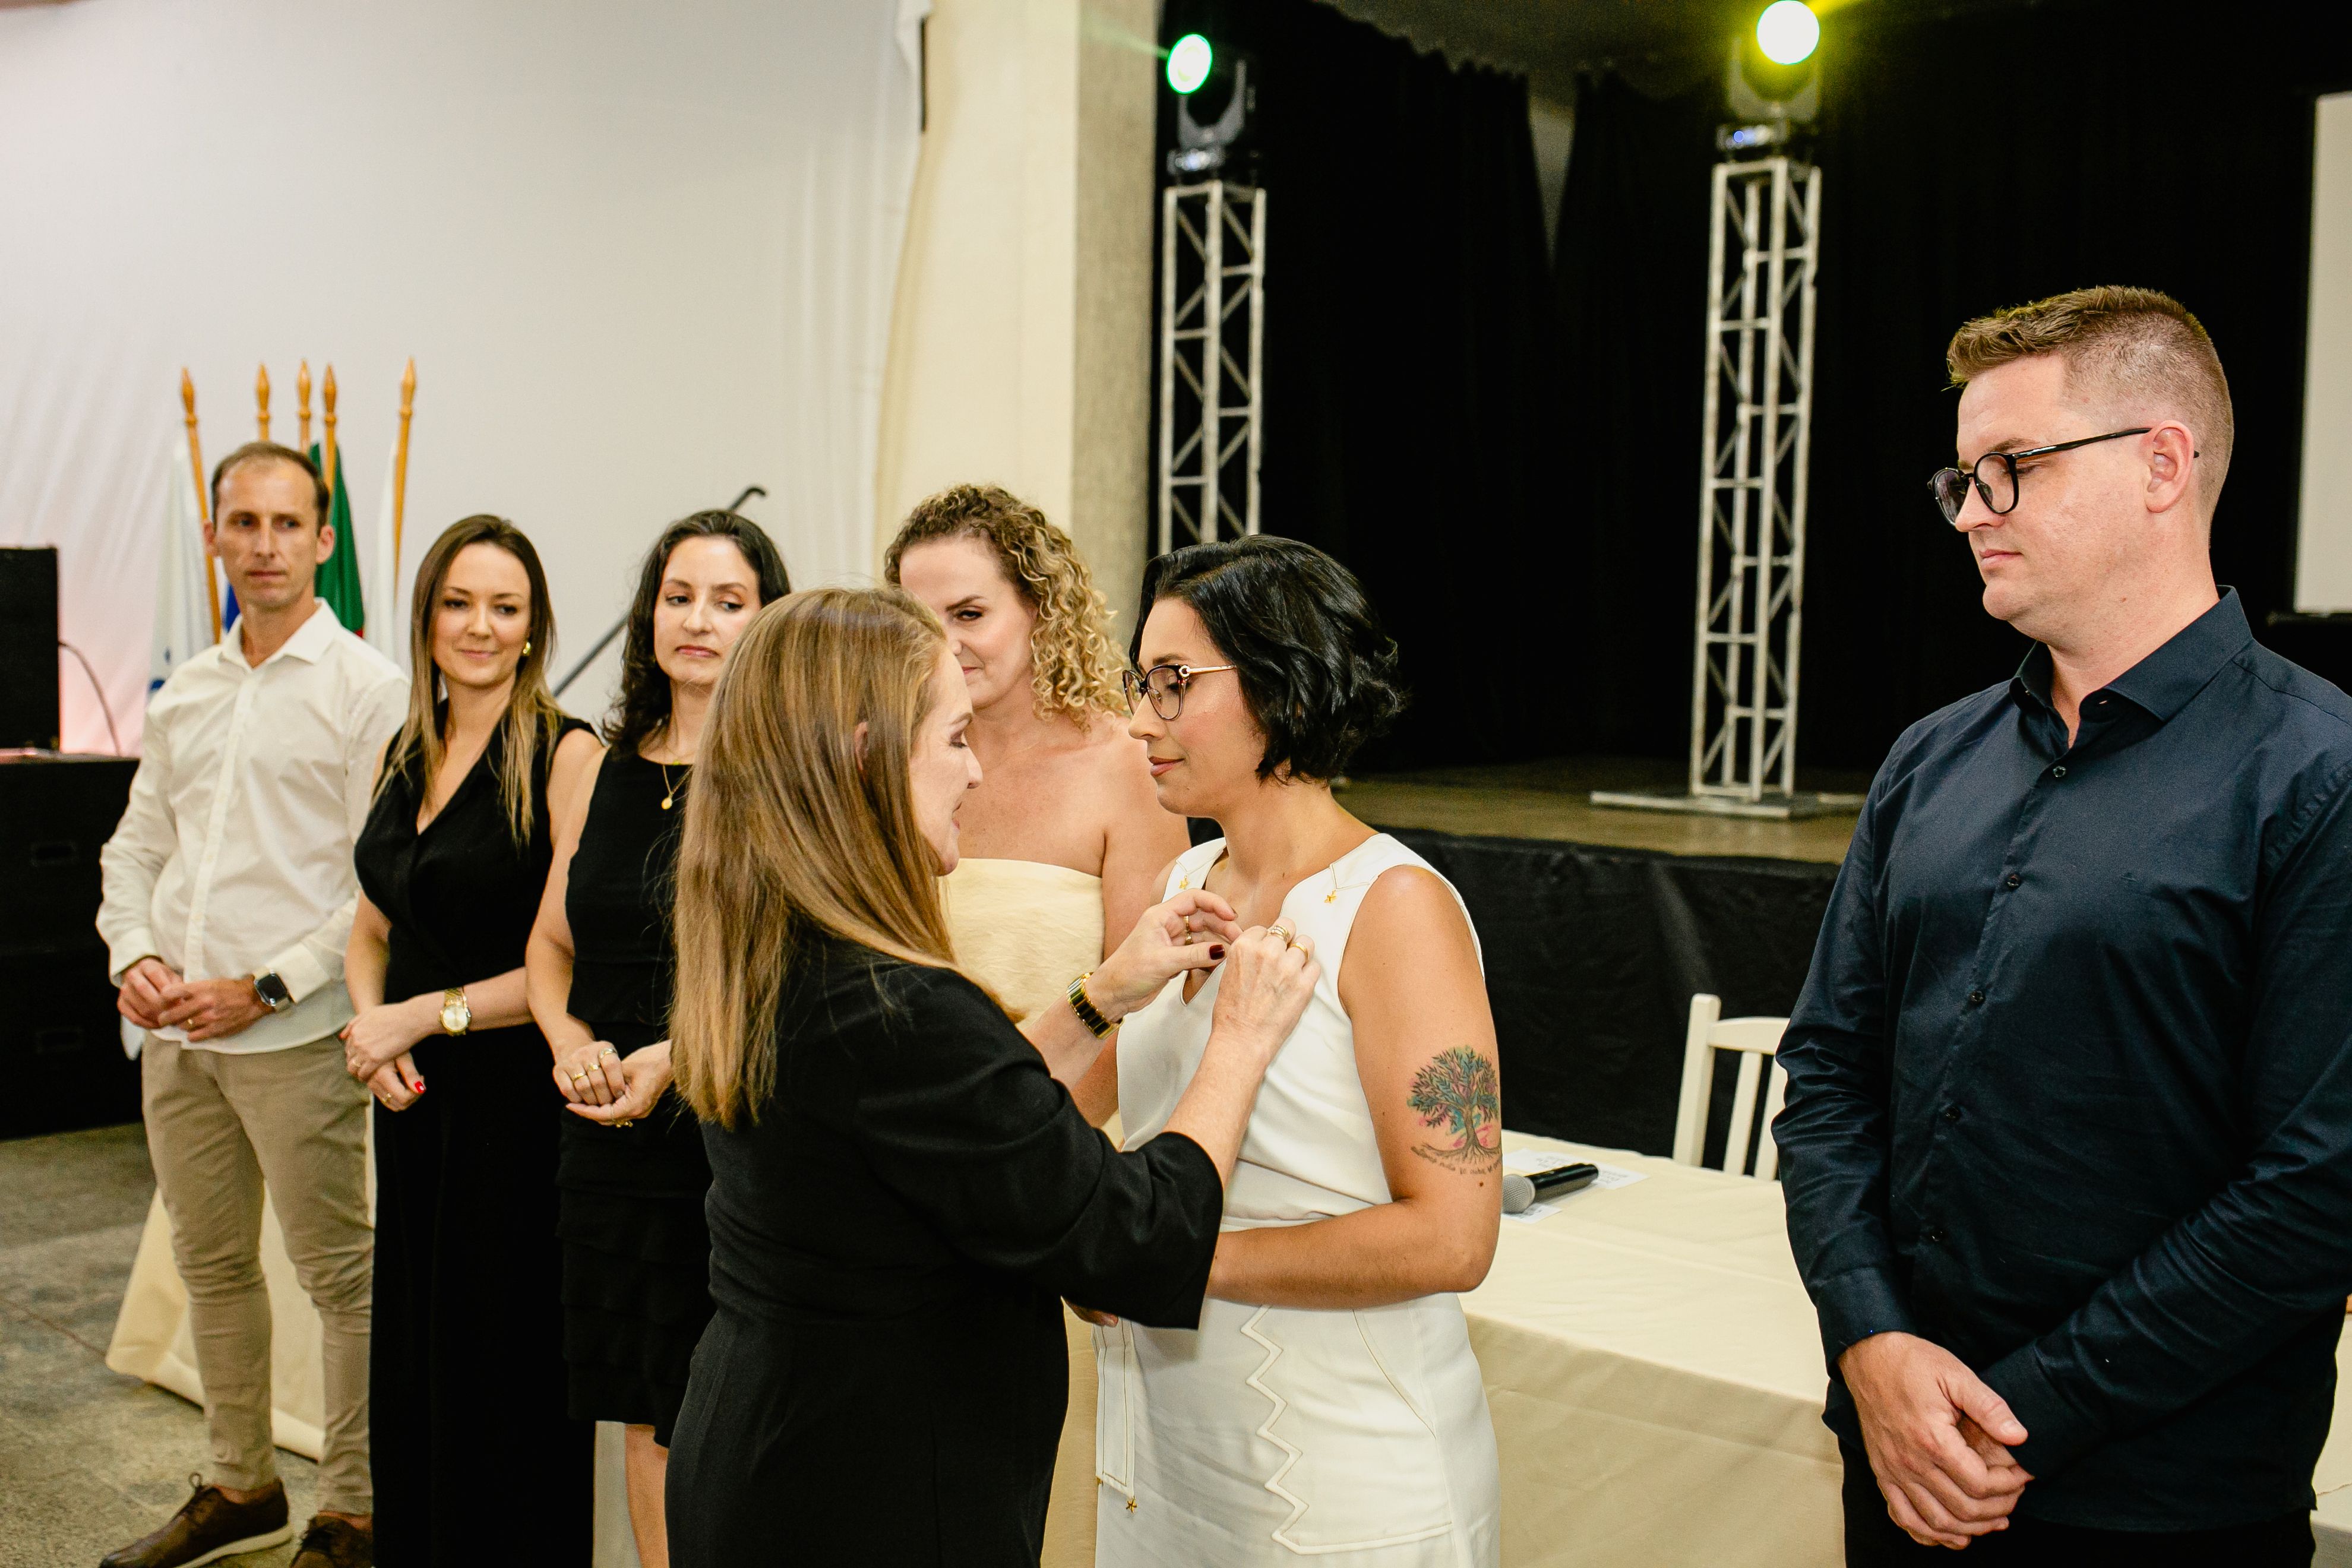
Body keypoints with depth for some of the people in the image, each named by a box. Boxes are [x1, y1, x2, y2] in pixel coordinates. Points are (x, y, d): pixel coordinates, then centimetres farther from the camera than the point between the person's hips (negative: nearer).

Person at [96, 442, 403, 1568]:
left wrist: (263, 987, -15)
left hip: (293, 1034, -7)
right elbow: (136, 845, 18)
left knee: (339, 1275, 1)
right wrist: (135, 957, 0)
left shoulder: (365, 688, -8)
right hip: (174, 1033, 7)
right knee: (211, 1265, 17)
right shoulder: (184, 694, 13)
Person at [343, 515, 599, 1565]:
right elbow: (374, 929, 18)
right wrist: (370, 1024, -2)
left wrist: (425, 1015, -13)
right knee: (413, 1351, 17)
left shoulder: (565, 754, -12)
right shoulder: (404, 758, 10)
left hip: (515, 1095, -7)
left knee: (504, 1359, 4)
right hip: (416, 1096, 7)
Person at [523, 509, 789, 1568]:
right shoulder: (607, 770, 10)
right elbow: (551, 940, 16)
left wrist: (679, 1056, -20)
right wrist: (570, 1040, -2)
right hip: (611, 1134, 5)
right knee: (644, 1416, 15)